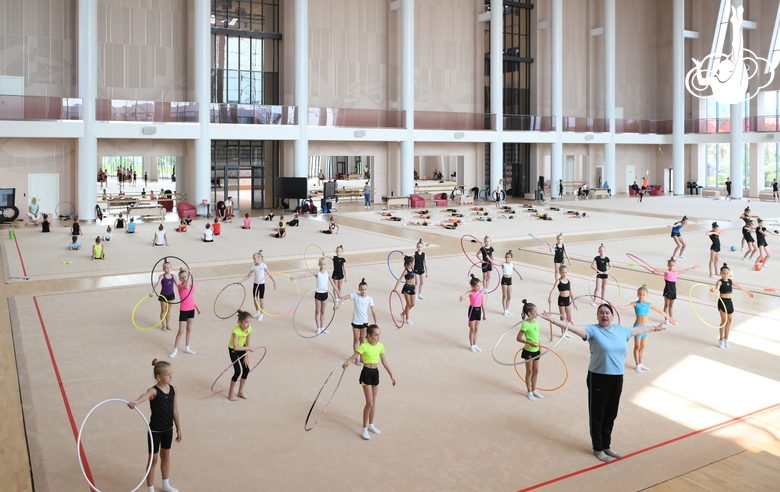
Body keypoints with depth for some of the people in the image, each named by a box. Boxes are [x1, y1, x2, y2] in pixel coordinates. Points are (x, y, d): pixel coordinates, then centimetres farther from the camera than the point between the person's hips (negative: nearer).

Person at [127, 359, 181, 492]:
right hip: (155, 430, -5)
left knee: (166, 456, 22)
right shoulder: (153, 391, -22)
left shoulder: (173, 389, -5)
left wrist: (178, 428, 11)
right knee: (153, 460, 9)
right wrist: (135, 402, -70)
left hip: (168, 429, 5)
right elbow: (144, 396, -48)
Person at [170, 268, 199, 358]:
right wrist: (190, 274, -42)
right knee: (181, 331, -2)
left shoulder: (192, 286, 2)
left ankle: (187, 348, 28)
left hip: (191, 310, 5)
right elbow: (186, 287, -40)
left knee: (189, 329, 15)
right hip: (183, 311, -5)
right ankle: (175, 350, 11)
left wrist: (197, 307, 14)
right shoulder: (180, 286, -15)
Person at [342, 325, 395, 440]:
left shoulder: (380, 346, 0)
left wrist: (391, 375, 10)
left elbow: (384, 362, 8)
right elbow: (353, 357, -23)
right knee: (369, 403, -7)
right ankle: (364, 429, 8)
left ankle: (371, 425, 32)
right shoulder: (364, 346, -17)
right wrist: (346, 363, -45)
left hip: (375, 373, 6)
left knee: (374, 400, 16)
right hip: (366, 373, -6)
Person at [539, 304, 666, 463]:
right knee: (597, 416, 6)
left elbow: (638, 330, 26)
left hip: (617, 378, 6)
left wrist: (654, 328, 41)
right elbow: (574, 327, -26)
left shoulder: (621, 330, 7)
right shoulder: (593, 330, -11)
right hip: (598, 378, -5)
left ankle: (606, 446, 33)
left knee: (611, 415, 17)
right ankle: (598, 449, 20)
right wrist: (553, 320, -41)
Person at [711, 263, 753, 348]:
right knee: (724, 320, -6)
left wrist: (747, 292, 39)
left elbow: (739, 287, 26)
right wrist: (714, 289, -58)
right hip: (722, 302, -7)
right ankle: (721, 340, 3)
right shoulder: (720, 281, -11)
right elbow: (717, 287, -34)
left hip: (729, 302, 7)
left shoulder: (730, 281, 9)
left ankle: (726, 339, 22)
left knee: (729, 320, 10)